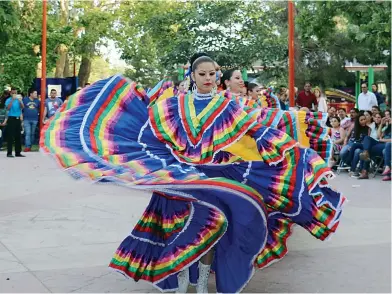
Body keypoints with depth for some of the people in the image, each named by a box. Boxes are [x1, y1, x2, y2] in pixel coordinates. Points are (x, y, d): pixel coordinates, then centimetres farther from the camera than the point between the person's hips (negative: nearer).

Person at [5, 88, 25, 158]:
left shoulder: (19, 100, 9)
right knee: (10, 136, -5)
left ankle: (18, 152, 13)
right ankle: (9, 153, -3)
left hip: (18, 119, 5)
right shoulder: (8, 100, -2)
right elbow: (8, 108, -18)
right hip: (11, 119, -5)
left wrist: (19, 100, -22)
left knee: (18, 136, 7)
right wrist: (12, 100, -22)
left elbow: (22, 107, -6)